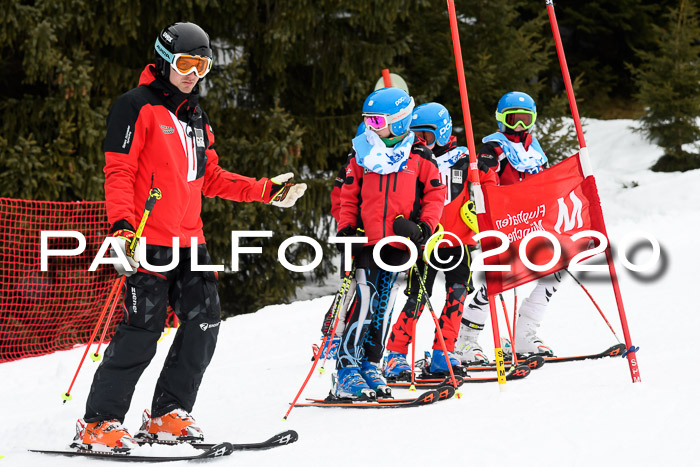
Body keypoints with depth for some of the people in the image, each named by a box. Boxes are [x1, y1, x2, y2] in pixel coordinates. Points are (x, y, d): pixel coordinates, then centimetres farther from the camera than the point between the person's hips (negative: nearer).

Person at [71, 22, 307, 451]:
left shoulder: (197, 118, 20)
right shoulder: (137, 107, -5)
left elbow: (210, 178, 24)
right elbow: (118, 173, -12)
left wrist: (268, 190, 17)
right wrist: (122, 225, -25)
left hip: (190, 239, 8)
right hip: (149, 239, -8)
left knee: (204, 322, 2)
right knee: (143, 329, -11)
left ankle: (168, 414, 12)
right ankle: (99, 424, -4)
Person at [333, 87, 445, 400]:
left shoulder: (419, 157, 5)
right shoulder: (361, 154, 8)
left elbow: (435, 194, 8)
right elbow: (348, 196, 11)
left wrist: (425, 226, -6)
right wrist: (346, 228, -1)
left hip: (400, 244, 1)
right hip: (367, 241, -1)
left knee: (384, 307, 5)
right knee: (364, 304, -10)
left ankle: (369, 365, 15)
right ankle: (346, 370, -9)